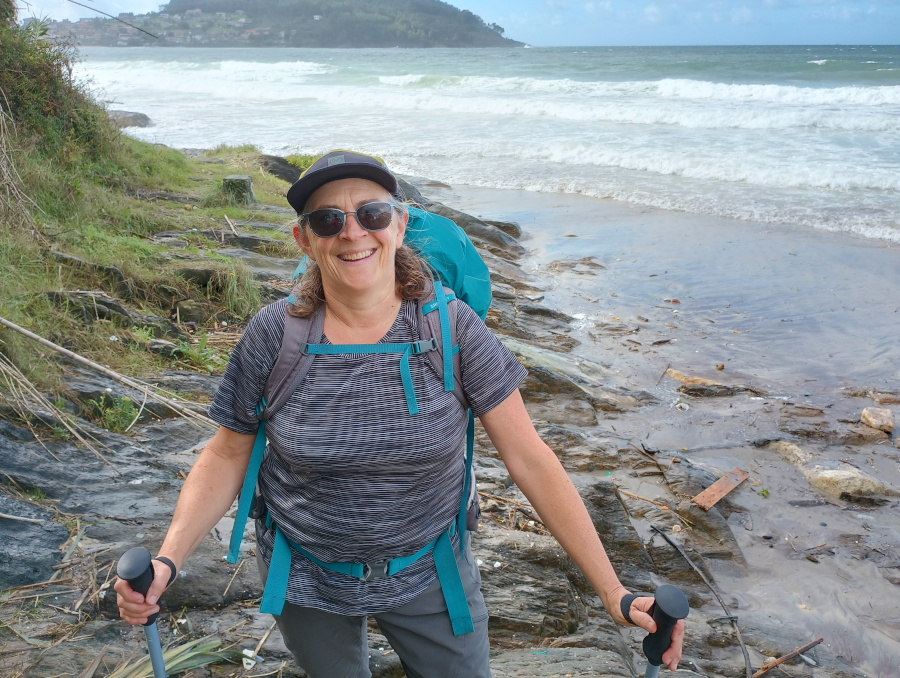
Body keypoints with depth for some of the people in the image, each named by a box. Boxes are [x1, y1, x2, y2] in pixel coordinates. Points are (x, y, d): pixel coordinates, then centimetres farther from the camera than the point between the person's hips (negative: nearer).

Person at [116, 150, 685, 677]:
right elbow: (227, 456, -4)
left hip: (429, 579, 0)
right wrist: (167, 559, -18)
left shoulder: (452, 329, -17)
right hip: (309, 584, 1)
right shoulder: (274, 334, -14)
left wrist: (614, 593, -18)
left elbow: (531, 459, -16)